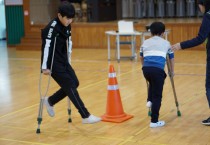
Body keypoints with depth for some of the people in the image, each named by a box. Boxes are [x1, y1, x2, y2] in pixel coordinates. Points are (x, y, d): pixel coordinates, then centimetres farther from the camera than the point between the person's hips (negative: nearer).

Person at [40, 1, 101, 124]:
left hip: (63, 61, 9)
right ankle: (86, 117, -5)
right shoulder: (52, 27, -21)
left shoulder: (67, 26, 4)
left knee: (75, 83, 9)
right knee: (70, 87, -9)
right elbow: (46, 46, -23)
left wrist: (67, 61, 16)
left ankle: (50, 101, 27)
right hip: (53, 63, -9)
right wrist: (45, 67, -23)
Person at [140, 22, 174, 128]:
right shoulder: (166, 43, 22)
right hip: (158, 70, -3)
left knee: (152, 84, 36)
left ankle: (149, 100, 19)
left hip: (146, 69, 3)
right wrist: (172, 72, 48)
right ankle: (154, 121, 4)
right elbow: (171, 58, 33)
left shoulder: (145, 42, 26)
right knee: (157, 96, 4)